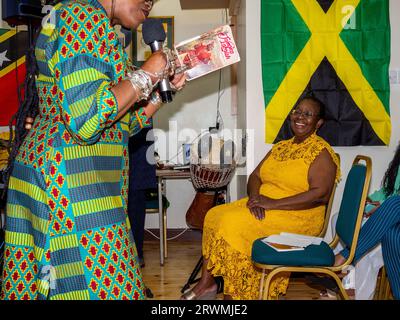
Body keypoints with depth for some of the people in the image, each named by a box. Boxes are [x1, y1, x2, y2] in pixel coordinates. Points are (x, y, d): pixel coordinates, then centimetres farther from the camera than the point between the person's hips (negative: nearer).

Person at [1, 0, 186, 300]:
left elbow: (122, 123, 25)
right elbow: (86, 119, -21)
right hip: (66, 182, -10)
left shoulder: (95, 27, 22)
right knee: (103, 289, -6)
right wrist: (147, 74, -10)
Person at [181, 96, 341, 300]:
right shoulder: (281, 146, 16)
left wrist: (274, 203, -23)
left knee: (233, 224, -25)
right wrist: (254, 196, -11)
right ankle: (206, 281, -9)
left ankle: (234, 294, -12)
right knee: (215, 215, -9)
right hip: (261, 209, 8)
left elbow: (321, 194, -20)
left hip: (298, 216, -8)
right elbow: (255, 175, 14)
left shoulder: (321, 152, -8)